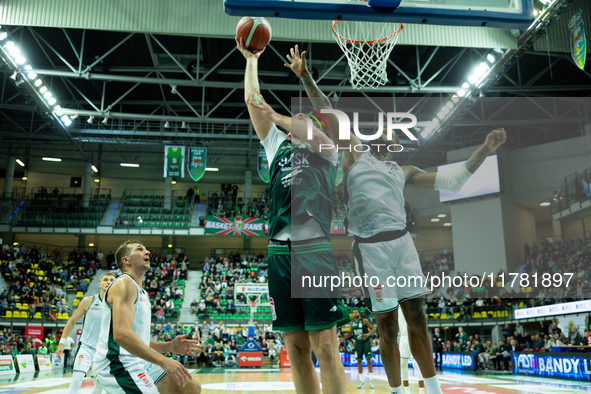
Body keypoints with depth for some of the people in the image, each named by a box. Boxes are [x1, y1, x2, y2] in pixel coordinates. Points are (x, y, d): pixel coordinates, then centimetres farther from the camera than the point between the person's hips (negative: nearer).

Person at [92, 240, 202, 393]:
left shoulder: (142, 293, 20)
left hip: (139, 362, 10)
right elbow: (121, 334, -25)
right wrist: (164, 361, -28)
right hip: (117, 365, -10)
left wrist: (169, 347, 5)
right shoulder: (124, 283, -10)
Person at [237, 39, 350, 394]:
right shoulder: (278, 146, 22)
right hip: (279, 251, 5)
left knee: (325, 346, -8)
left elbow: (318, 136, -13)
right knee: (296, 348, 5)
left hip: (315, 249, -5)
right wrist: (251, 59, 28)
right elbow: (252, 100, 23)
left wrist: (276, 115, -12)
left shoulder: (325, 151, 12)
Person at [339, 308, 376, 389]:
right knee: (359, 361, 4)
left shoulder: (364, 321, -9)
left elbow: (373, 329, -10)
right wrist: (343, 338, 3)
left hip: (366, 341, -4)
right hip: (358, 343, 4)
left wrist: (368, 334, -29)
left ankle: (371, 380, -1)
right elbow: (350, 333, 17)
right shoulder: (351, 323, 4)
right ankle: (361, 381, 12)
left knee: (368, 360, -7)